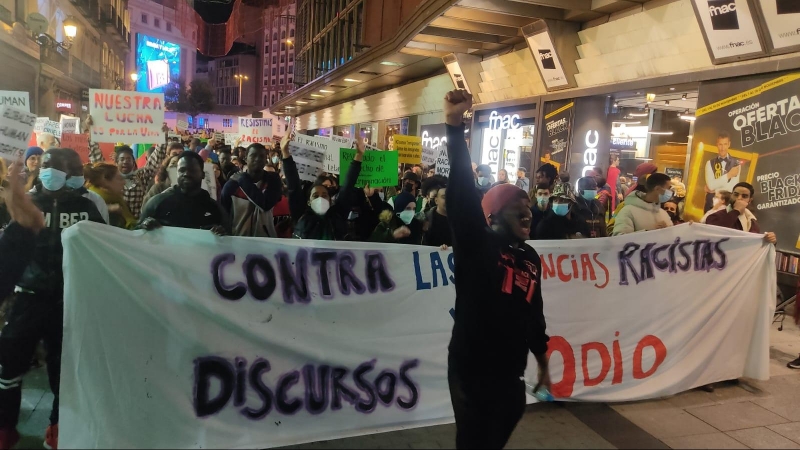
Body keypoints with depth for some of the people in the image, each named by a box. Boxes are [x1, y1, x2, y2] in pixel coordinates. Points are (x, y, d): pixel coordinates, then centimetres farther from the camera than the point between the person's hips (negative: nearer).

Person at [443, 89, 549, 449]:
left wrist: (542, 362, 24)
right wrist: (455, 124, -33)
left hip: (511, 375, 6)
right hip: (473, 373, -6)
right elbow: (463, 192, -25)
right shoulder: (477, 244, -11)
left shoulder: (530, 257, 7)